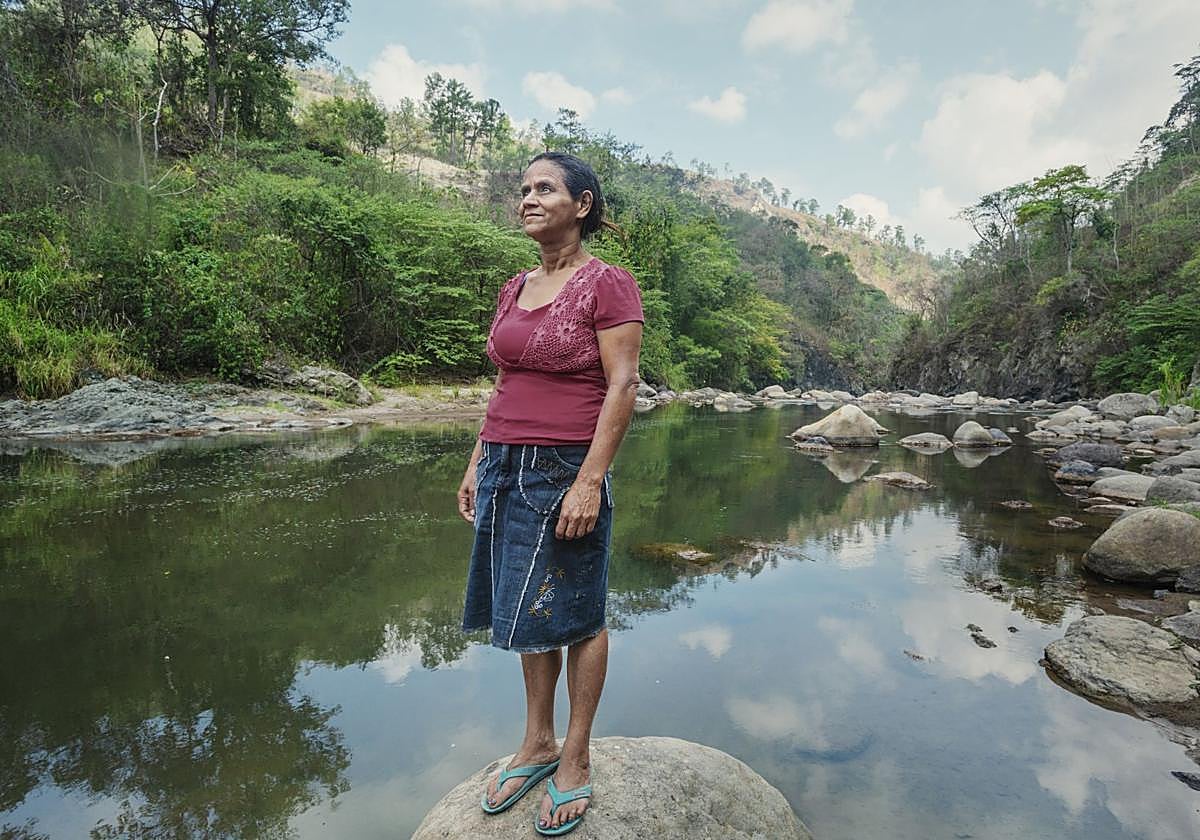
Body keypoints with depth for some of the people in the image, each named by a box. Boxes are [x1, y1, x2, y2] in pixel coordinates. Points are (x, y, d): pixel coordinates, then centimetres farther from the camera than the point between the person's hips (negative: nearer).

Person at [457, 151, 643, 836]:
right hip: (507, 469, 7)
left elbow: (623, 387, -13)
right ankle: (537, 745, 33)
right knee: (528, 613, 15)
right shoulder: (515, 290, 15)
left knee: (576, 618, 6)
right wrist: (477, 463, 15)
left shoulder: (608, 283, -6)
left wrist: (589, 480, -19)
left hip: (566, 472, -7)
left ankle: (576, 760, 24)